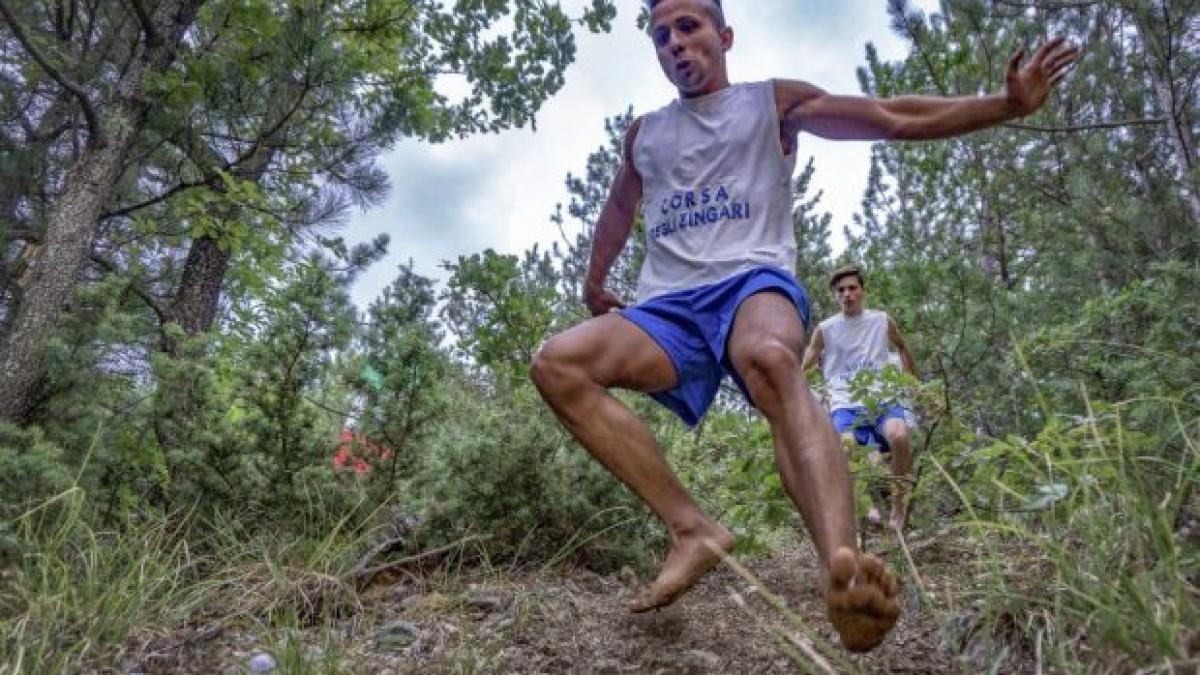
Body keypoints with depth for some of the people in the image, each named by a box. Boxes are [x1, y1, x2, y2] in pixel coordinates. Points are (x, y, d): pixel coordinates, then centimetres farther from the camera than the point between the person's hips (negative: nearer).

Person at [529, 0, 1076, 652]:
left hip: (754, 280, -3)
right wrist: (594, 281, 46)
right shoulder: (643, 133, 25)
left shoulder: (773, 102, 15)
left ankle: (841, 566, -60)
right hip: (666, 305, 4)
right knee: (556, 364, -25)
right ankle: (692, 530, -29)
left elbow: (896, 119, 10)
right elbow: (618, 208, 41)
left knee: (770, 360, -41)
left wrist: (1007, 104, 2)